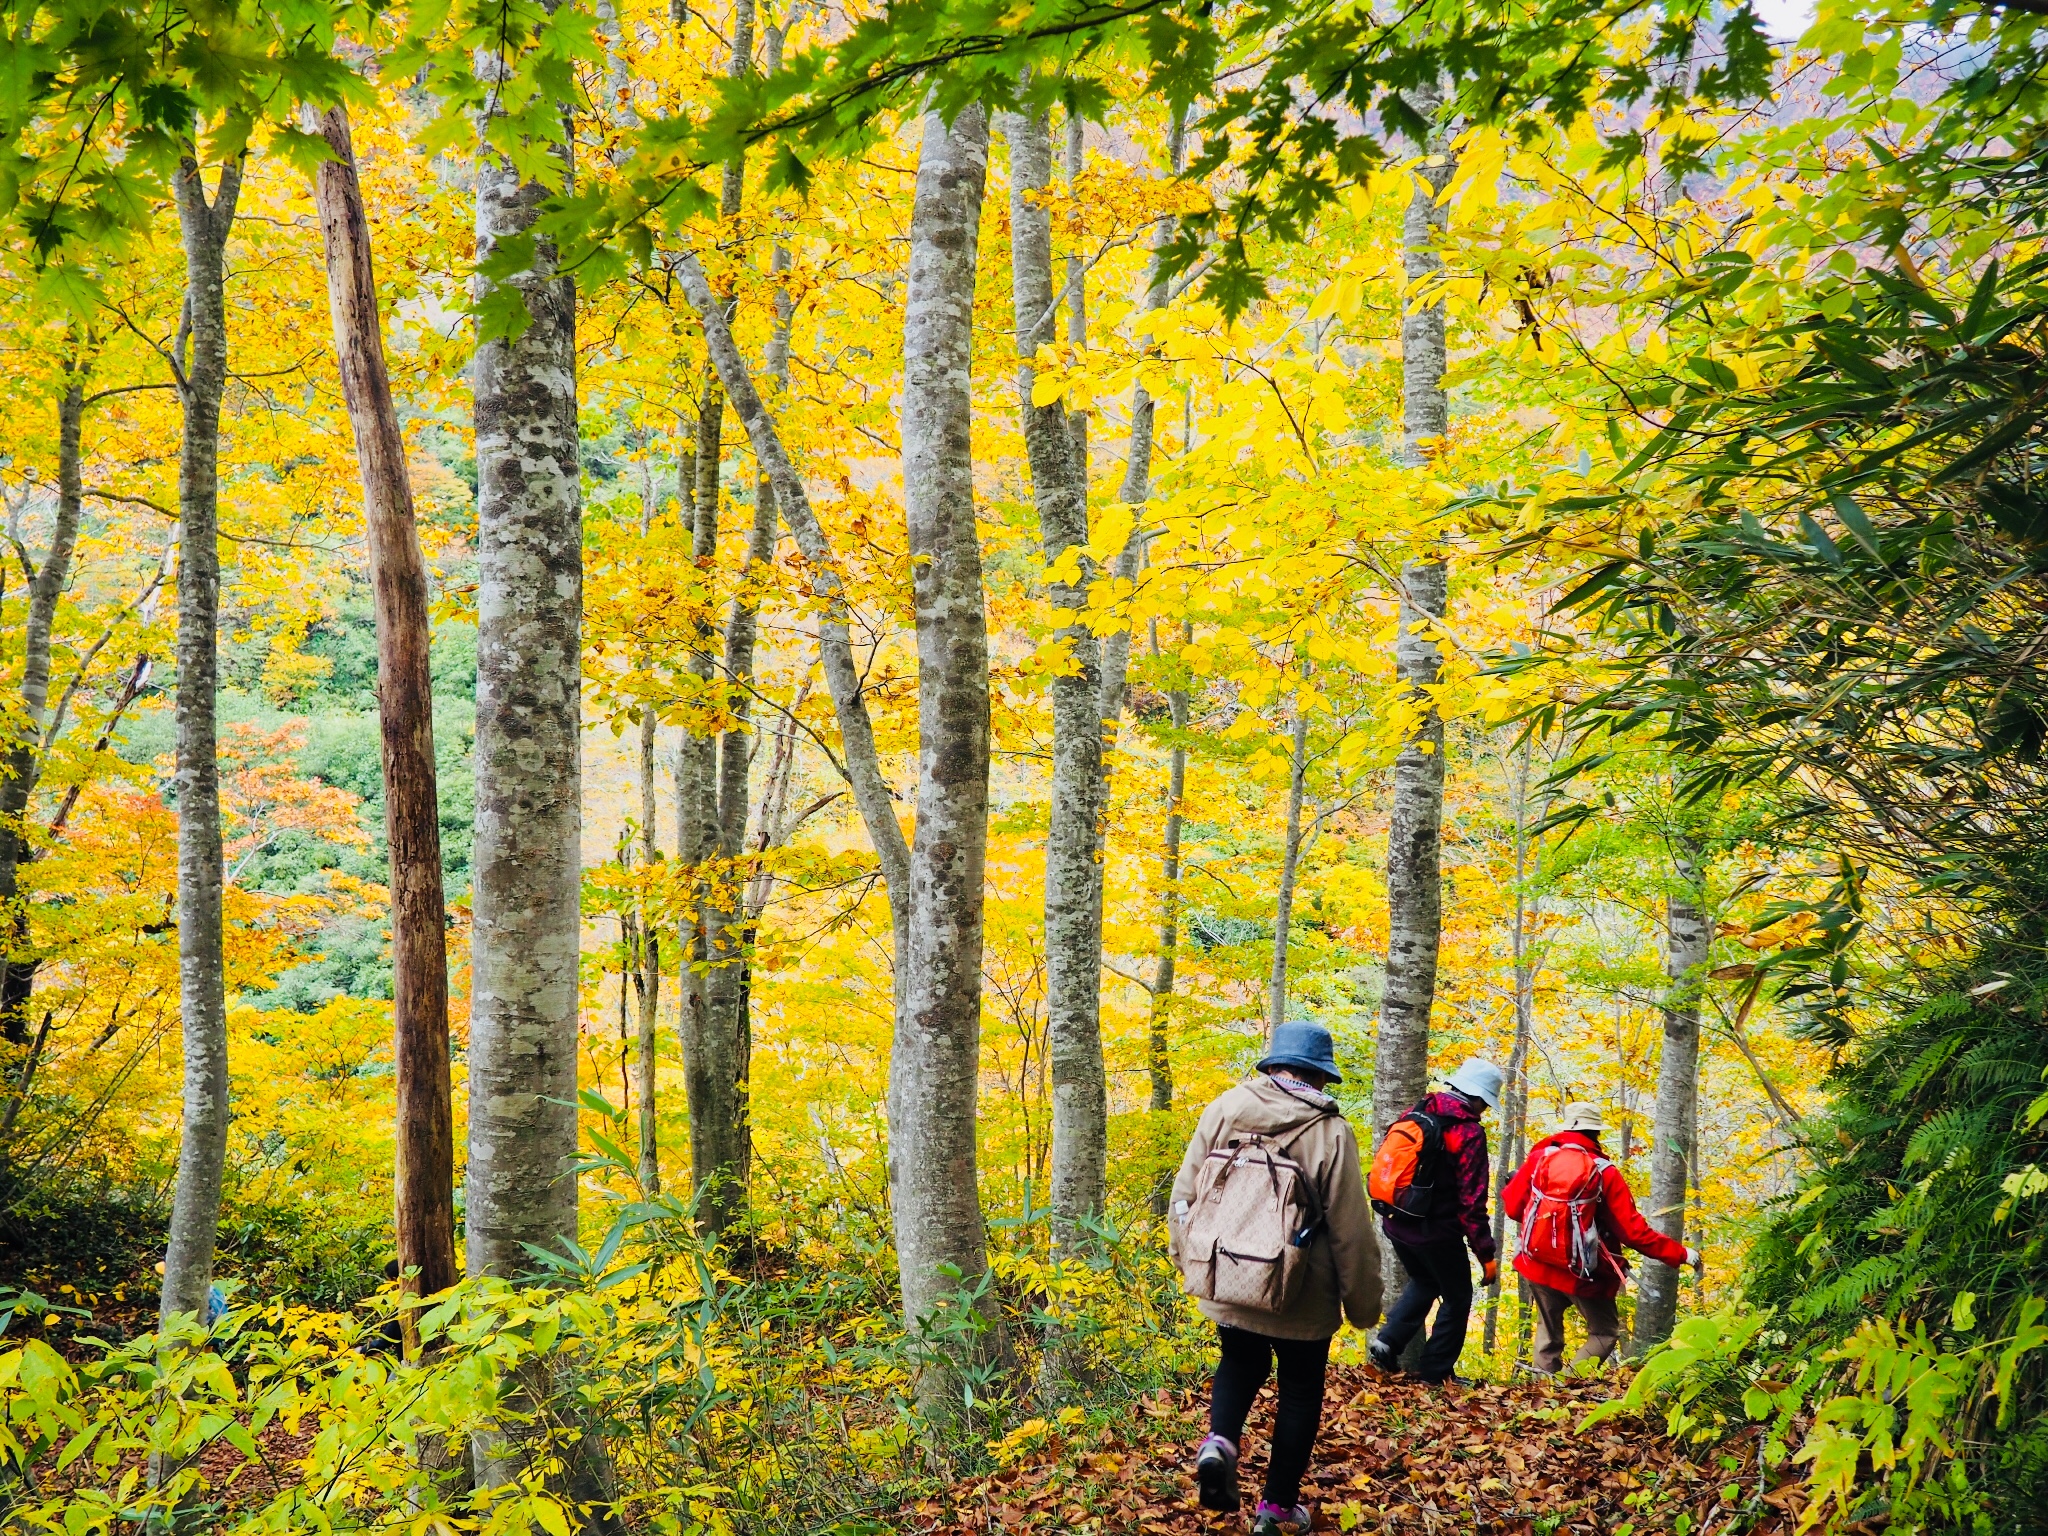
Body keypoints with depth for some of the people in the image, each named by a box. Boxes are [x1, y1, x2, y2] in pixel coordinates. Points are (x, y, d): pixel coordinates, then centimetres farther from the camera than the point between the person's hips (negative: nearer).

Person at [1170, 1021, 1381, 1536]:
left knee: (1240, 1364, 27)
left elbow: (1185, 1191, 1)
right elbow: (1350, 1229, -13)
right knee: (1299, 1391, 17)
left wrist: (1187, 1255, 16)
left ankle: (1219, 1441, 0)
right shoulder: (1330, 1132, -16)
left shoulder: (1224, 1110, -6)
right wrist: (1362, 1300, -1)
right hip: (1302, 1299, -3)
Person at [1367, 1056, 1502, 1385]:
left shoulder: (1417, 1113, 3)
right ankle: (1436, 1370, 15)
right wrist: (1486, 1254, -13)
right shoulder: (1469, 1133, -16)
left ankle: (1387, 1343, 13)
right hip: (1437, 1232, -7)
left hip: (1396, 1223, 7)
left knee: (1423, 1282, 28)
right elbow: (1472, 1201, -19)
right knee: (1457, 1297, 14)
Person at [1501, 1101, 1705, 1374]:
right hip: (1583, 1275, -3)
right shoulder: (1605, 1173, -12)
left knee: (1548, 1330, 24)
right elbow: (1633, 1231, -12)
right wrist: (1681, 1254, -4)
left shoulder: (1539, 1157, -6)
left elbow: (1513, 1208, 0)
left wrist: (1512, 1186, 23)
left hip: (1538, 1266, 4)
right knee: (1605, 1333, 13)